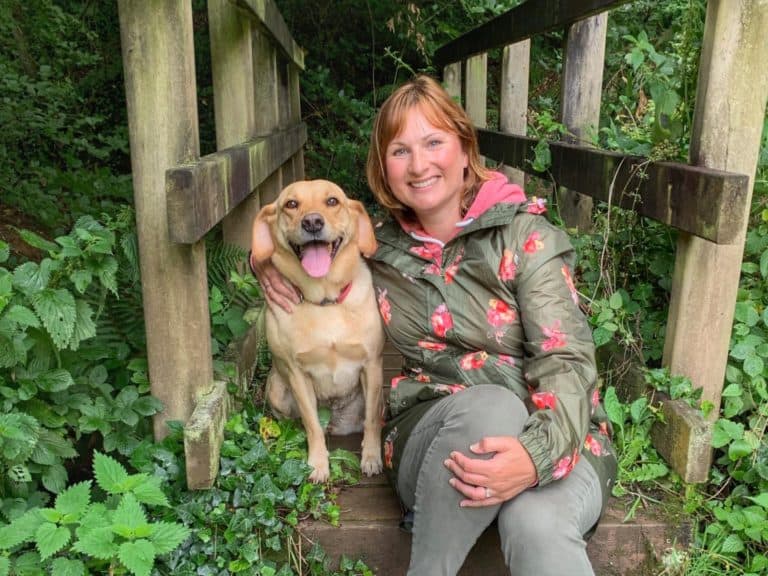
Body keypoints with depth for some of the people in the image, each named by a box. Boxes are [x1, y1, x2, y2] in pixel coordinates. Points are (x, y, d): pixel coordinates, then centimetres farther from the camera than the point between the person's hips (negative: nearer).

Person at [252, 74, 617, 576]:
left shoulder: (526, 234, -5)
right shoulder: (380, 249, 6)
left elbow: (566, 362, -13)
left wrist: (538, 454, -32)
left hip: (552, 435, -2)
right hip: (435, 435, 3)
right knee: (491, 405, -34)